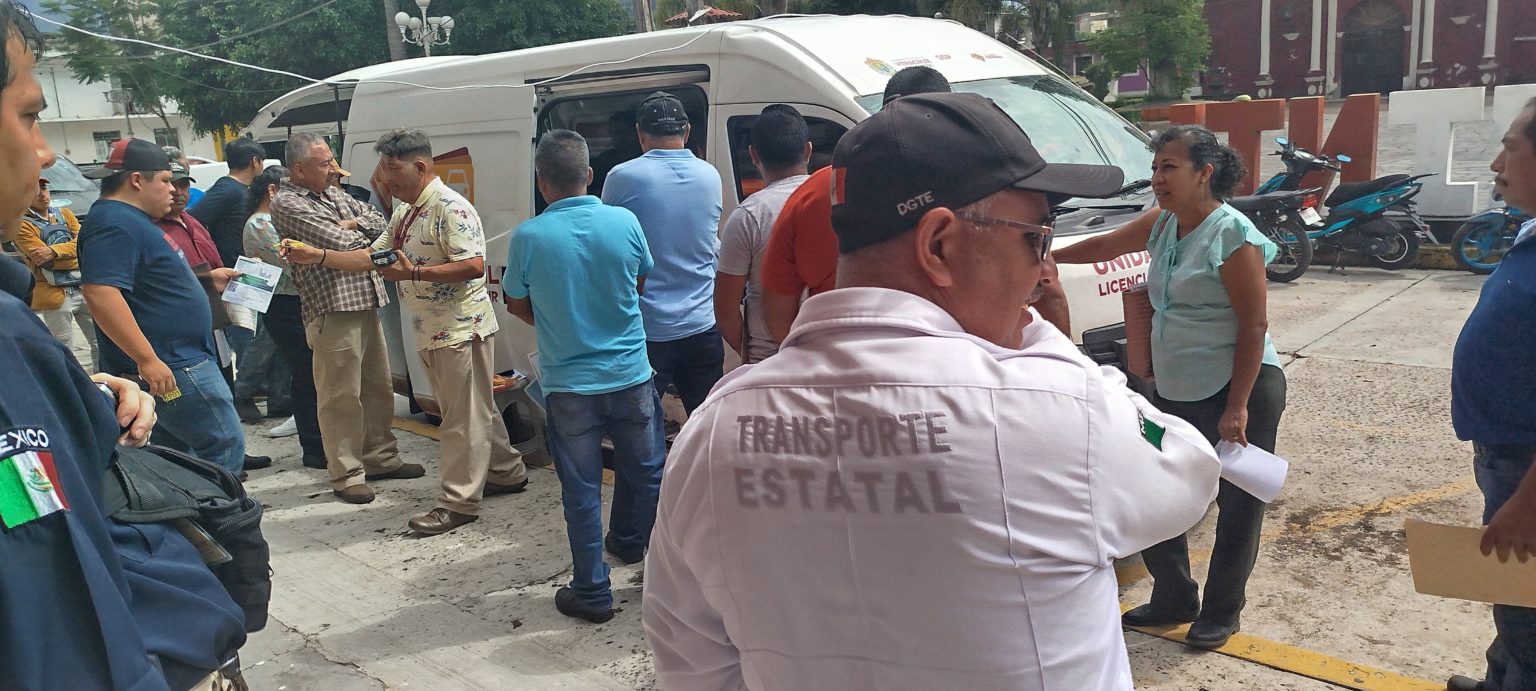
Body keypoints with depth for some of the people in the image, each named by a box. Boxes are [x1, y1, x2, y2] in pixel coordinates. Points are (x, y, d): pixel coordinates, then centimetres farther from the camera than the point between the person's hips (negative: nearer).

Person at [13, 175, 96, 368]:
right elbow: (43, 259, -14)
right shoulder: (24, 226, -4)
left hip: (84, 288, 5)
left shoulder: (65, 214, 12)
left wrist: (53, 251, -18)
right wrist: (71, 250, -6)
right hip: (55, 294, -5)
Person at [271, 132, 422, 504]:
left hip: (366, 304, 9)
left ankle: (381, 458, 28)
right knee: (341, 396, -3)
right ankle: (346, 474, 6)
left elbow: (380, 220, 14)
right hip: (333, 309, -9)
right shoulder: (287, 203, -10)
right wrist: (365, 235, 3)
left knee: (378, 387, 15)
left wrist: (355, 224, -5)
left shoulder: (333, 193, 17)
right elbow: (344, 244, -18)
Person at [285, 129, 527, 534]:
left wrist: (413, 272, -28)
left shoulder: (450, 208, -16)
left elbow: (473, 266, -26)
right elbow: (373, 257, 19)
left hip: (461, 329, -10)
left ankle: (459, 502, 3)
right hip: (430, 333, 10)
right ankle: (507, 473, 30)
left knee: (464, 416, -2)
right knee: (475, 409, 17)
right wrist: (318, 257, 9)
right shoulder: (403, 213, 15)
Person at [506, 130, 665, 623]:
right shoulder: (624, 222, -8)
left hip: (567, 384, -1)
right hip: (630, 375, 2)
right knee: (644, 474, 23)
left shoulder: (528, 237, -12)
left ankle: (592, 592, 16)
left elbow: (516, 305, 3)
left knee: (581, 489, 9)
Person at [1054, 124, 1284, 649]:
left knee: (1237, 508, 7)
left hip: (1240, 389, -8)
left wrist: (1237, 407, -20)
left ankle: (1221, 612, 25)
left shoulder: (1232, 234, -17)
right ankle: (1174, 599, 31)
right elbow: (1106, 246, 21)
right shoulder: (1163, 224, 5)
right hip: (1175, 391, 8)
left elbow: (1254, 326, -18)